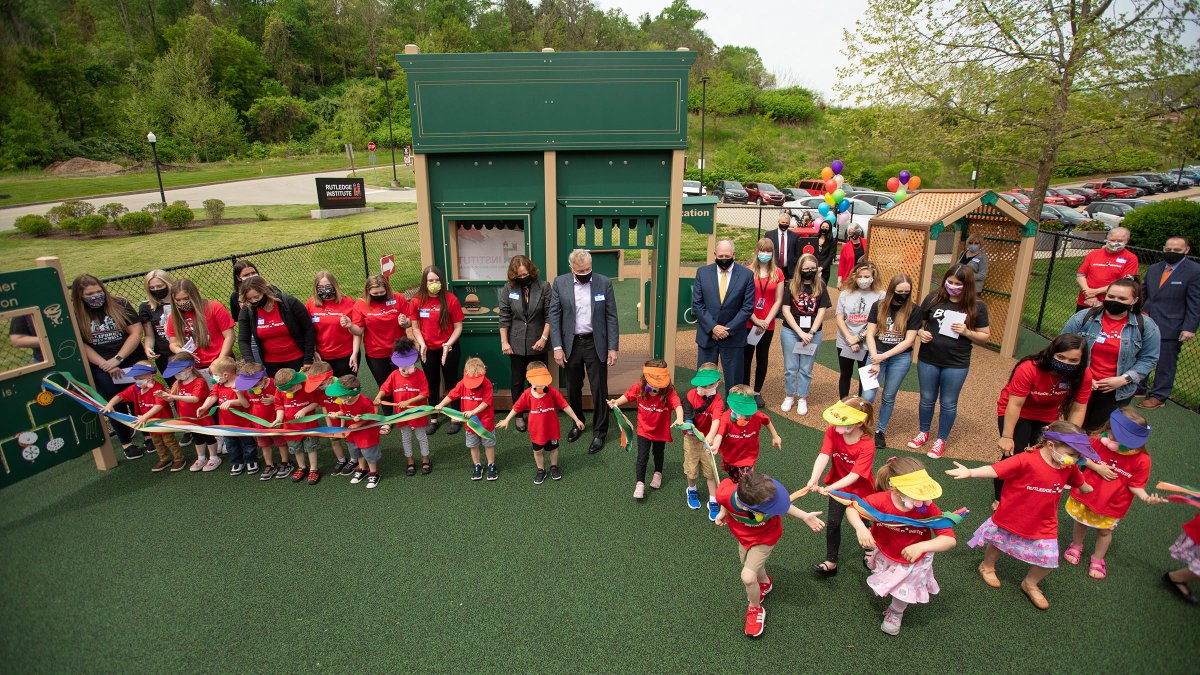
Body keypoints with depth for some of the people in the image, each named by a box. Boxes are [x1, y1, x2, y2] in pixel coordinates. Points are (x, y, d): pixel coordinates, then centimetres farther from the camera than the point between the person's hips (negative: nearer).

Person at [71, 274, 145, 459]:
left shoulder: (120, 304, -1)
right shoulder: (75, 314, 0)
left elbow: (136, 332, -6)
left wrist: (117, 359, -13)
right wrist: (105, 365, -13)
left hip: (130, 360, 0)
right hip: (99, 366, 0)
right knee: (115, 403, 3)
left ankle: (149, 435, 16)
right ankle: (126, 443, 18)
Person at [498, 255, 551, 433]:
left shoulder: (543, 286, -7)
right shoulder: (508, 289, -3)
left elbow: (550, 315, -6)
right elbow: (504, 317, -1)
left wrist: (544, 338, -11)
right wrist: (504, 342, -4)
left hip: (537, 343, -1)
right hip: (517, 344, 1)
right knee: (517, 381, 9)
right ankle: (519, 415, 24)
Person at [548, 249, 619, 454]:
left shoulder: (604, 283, -6)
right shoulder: (560, 283, -4)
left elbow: (611, 317, -4)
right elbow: (554, 316, -2)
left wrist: (613, 347, -7)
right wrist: (557, 347, -8)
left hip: (596, 344, -1)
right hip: (571, 344, 2)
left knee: (599, 390, 4)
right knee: (573, 389, 16)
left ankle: (599, 432, 20)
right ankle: (577, 423, 39)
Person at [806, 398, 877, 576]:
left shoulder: (867, 445, -33)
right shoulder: (833, 431, -24)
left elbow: (854, 475, -37)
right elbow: (823, 456, -35)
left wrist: (830, 488, -48)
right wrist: (814, 479, -51)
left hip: (860, 488, -2)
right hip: (838, 485, 2)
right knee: (832, 523, 4)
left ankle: (870, 549, 51)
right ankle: (831, 562, 20)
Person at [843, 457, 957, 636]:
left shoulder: (928, 508, -35)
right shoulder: (881, 501, -34)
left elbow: (950, 539, -34)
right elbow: (852, 509, -20)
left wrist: (921, 546, -49)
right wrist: (860, 528, -40)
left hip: (913, 560, -1)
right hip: (884, 552, 1)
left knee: (903, 591, 15)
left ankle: (896, 613, 49)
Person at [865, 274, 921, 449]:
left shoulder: (914, 310, -5)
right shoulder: (878, 306, -3)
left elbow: (909, 340, -8)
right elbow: (870, 334, -3)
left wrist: (884, 356, -13)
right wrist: (875, 360, -11)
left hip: (900, 358, 0)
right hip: (877, 355, 0)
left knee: (889, 397, 11)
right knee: (868, 396, -9)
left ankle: (880, 431, 27)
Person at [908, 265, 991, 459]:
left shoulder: (977, 307, -6)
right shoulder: (933, 298, -5)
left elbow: (985, 337, 0)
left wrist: (967, 332, -18)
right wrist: (920, 332, -14)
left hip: (956, 364, -1)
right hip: (928, 360, 1)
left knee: (948, 403, 11)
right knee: (927, 399, 16)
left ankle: (941, 440, 28)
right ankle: (924, 432, 36)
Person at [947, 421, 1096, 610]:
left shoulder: (1069, 468, -8)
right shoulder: (1026, 461, -30)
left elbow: (1081, 485, 14)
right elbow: (995, 470, -32)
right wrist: (970, 472, -40)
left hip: (1043, 527, 4)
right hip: (1010, 519, -4)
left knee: (1049, 560, 5)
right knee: (998, 544, 20)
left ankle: (1030, 584, 36)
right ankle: (987, 566, 52)